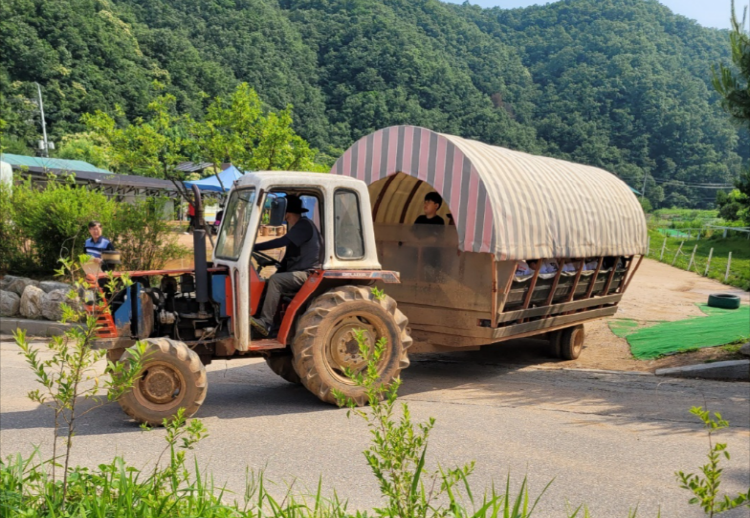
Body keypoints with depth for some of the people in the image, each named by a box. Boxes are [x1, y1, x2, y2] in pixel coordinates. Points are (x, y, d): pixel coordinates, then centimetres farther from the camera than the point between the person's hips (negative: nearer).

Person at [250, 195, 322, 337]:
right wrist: (278, 271, 13)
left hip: (307, 274, -10)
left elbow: (282, 241, -26)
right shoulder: (295, 228, 18)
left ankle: (265, 323, -27)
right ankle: (264, 320, -9)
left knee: (275, 280, -28)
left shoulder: (304, 225, -13)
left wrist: (255, 247, -25)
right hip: (296, 273, 10)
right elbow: (288, 256, 23)